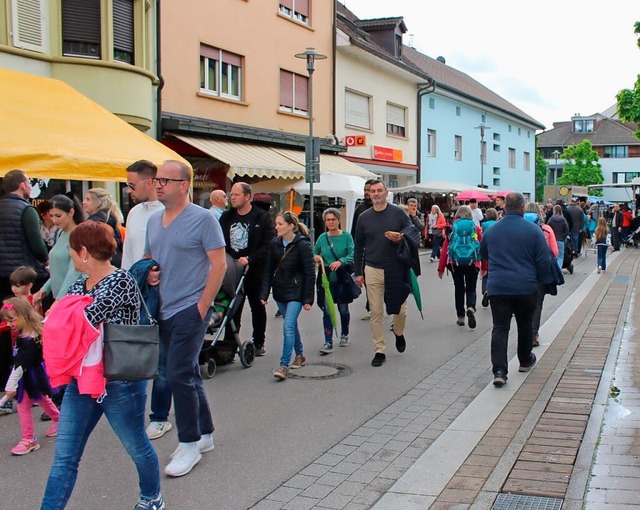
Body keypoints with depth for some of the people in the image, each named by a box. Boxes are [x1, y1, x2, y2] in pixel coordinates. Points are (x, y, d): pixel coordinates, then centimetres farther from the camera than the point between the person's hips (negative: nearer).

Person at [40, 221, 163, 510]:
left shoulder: (121, 281, -16)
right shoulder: (77, 288, 9)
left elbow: (88, 319, -25)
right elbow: (56, 328, 9)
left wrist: (65, 324, -7)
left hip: (120, 381, -6)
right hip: (81, 380, 7)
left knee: (136, 447, 14)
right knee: (64, 458, 5)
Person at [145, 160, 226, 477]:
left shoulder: (202, 219, -10)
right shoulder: (153, 220, 11)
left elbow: (219, 264, -12)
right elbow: (148, 257, 22)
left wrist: (202, 306, -14)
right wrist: (148, 273, -2)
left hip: (190, 309, -7)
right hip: (164, 310, 8)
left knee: (179, 375, -10)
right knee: (187, 374, 15)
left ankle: (189, 444, 4)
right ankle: (204, 434, 29)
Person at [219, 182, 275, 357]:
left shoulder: (262, 217, -5)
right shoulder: (226, 217, 8)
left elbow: (269, 244, -12)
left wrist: (249, 259, -19)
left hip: (256, 272, -3)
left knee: (258, 308, 11)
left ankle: (259, 343, 22)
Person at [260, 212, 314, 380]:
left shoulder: (303, 245, -13)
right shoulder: (274, 244, 2)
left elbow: (310, 274, -10)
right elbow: (268, 271, 5)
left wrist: (308, 299, -12)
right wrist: (264, 293, -2)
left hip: (296, 292, -6)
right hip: (280, 292, 6)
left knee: (288, 327, -15)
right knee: (291, 325, 18)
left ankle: (284, 365, -13)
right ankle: (300, 355, 35)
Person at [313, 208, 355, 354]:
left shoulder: (346, 236, -4)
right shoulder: (322, 237, 4)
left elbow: (352, 255, -11)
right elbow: (314, 253, 16)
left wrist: (340, 262, -28)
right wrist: (316, 258, -6)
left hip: (342, 278, -1)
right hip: (326, 279, 2)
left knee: (343, 309, 11)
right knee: (327, 310, -5)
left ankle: (344, 335, 34)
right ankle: (328, 342, -4)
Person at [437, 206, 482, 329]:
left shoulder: (452, 228, 3)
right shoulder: (476, 228, 3)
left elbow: (445, 248, 1)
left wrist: (441, 268, 5)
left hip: (455, 263, 1)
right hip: (472, 263, -1)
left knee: (459, 289, 15)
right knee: (471, 289, 9)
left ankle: (460, 317, 16)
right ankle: (471, 308, -21)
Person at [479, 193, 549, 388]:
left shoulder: (491, 230, 2)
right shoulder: (533, 230, -7)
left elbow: (483, 254, 19)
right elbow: (544, 261, -6)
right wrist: (537, 279, 10)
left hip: (497, 287, 1)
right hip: (526, 287, -1)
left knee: (500, 328, -1)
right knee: (525, 324, 19)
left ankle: (499, 370, -13)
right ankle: (525, 361, 36)